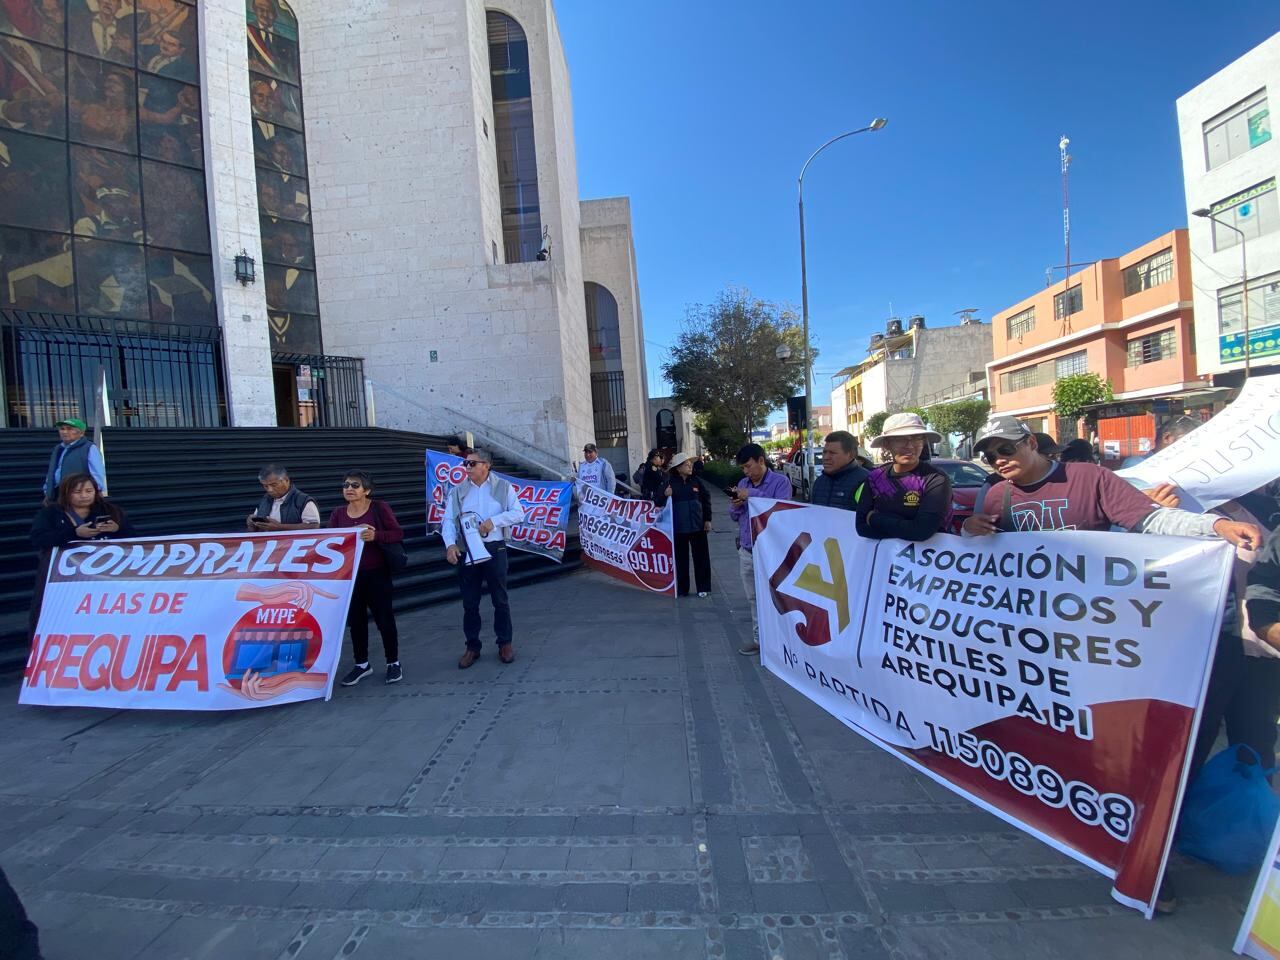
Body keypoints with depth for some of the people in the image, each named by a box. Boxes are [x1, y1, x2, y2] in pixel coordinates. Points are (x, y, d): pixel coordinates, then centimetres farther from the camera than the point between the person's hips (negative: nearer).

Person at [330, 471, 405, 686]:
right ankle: (362, 664, 29)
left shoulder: (380, 507, -6)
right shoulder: (338, 513, 6)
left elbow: (398, 534, -10)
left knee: (384, 618, 3)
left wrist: (376, 536, -26)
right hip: (349, 575, 4)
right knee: (355, 620, 12)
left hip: (377, 573, -4)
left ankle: (393, 663, 19)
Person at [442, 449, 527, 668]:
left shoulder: (503, 487, 1)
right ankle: (472, 646, 23)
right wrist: (450, 544, -17)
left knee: (500, 599, 6)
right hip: (466, 551, 2)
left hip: (495, 549, -2)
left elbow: (518, 513, -5)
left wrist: (493, 520, -19)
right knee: (470, 602, 9)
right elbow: (448, 520, -1)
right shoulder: (457, 491, 7)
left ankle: (505, 644, 21)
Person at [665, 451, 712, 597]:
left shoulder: (697, 481, 0)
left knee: (701, 557, 5)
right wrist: (665, 495, -21)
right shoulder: (671, 483, -3)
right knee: (681, 558, 7)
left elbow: (706, 500, 5)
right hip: (679, 527, -1)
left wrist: (708, 520, 1)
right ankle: (682, 589, 19)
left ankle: (703, 588, 17)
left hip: (697, 525, 1)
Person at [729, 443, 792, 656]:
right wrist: (735, 505, -6)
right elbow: (734, 516, 16)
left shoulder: (780, 481, -7)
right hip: (746, 551, 6)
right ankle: (759, 639, 27)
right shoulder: (743, 483, 12)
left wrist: (753, 495, -21)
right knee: (754, 599, 14)